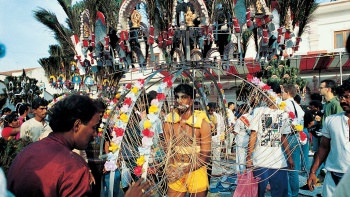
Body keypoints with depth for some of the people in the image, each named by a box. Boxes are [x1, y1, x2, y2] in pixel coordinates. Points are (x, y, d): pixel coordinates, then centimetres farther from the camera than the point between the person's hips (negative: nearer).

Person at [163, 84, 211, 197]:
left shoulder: (202, 122, -13)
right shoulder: (169, 121, -4)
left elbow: (205, 156, -12)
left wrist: (184, 170, -21)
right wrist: (170, 168, -17)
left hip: (196, 171, -2)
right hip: (175, 173, 2)